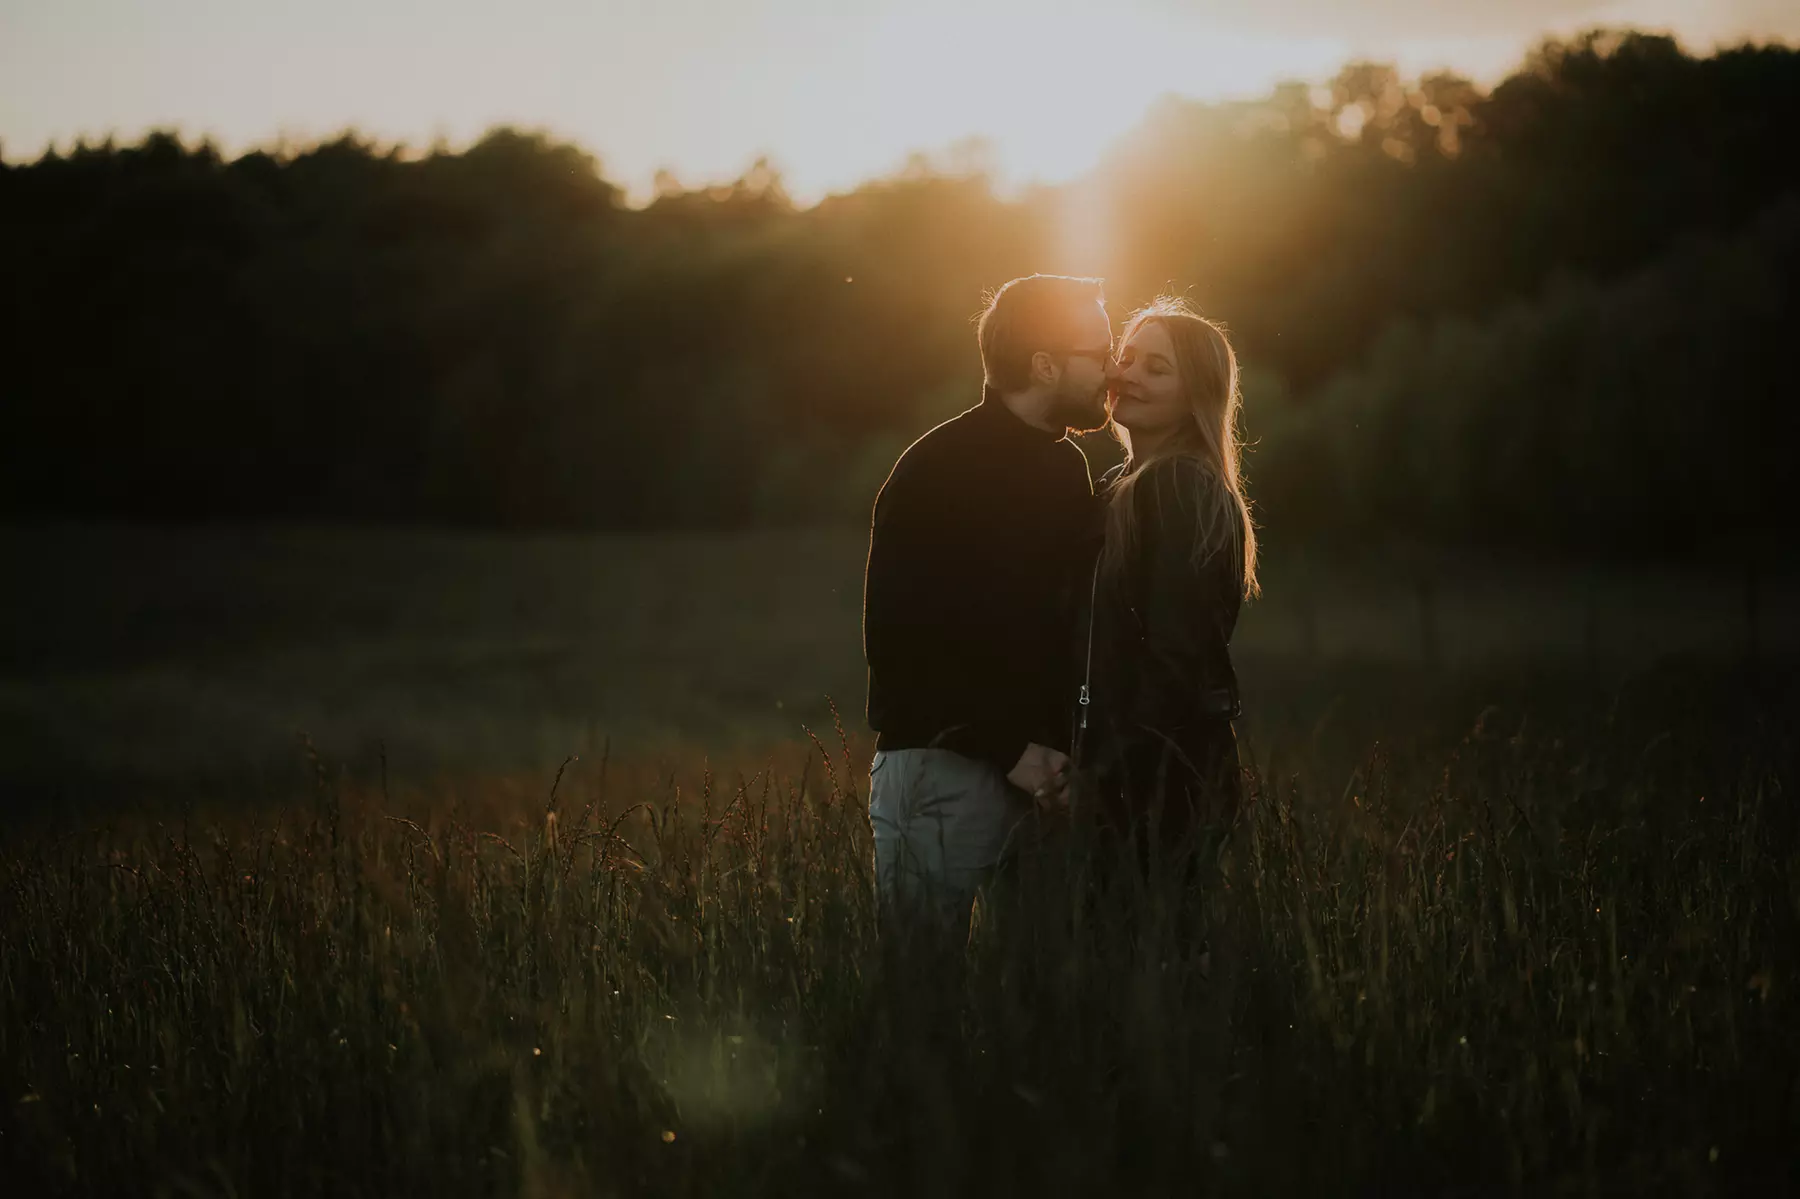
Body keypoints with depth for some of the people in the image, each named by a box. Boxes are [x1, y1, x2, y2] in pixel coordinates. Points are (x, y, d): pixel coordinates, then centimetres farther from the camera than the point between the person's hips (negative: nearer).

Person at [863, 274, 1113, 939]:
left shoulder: (1065, 467, 13)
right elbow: (898, 636, -16)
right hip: (946, 765, -7)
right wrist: (1010, 749, -16)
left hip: (1034, 764, 7)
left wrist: (1060, 748, 2)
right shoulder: (939, 469, -11)